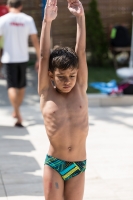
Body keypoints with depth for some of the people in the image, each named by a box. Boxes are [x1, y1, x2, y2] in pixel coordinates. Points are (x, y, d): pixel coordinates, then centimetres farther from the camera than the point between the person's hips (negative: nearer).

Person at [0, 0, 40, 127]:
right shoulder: (28, 19, -1)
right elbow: (35, 40, -3)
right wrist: (39, 58, 3)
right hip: (23, 58, 3)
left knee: (12, 86, -2)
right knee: (21, 85, 18)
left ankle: (17, 114, -18)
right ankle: (16, 111, 31)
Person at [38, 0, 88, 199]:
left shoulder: (80, 89, 0)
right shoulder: (46, 93, -4)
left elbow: (81, 52, -7)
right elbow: (44, 56, -12)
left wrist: (80, 17, -13)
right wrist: (47, 21, -18)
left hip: (78, 165, 2)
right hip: (53, 164, -1)